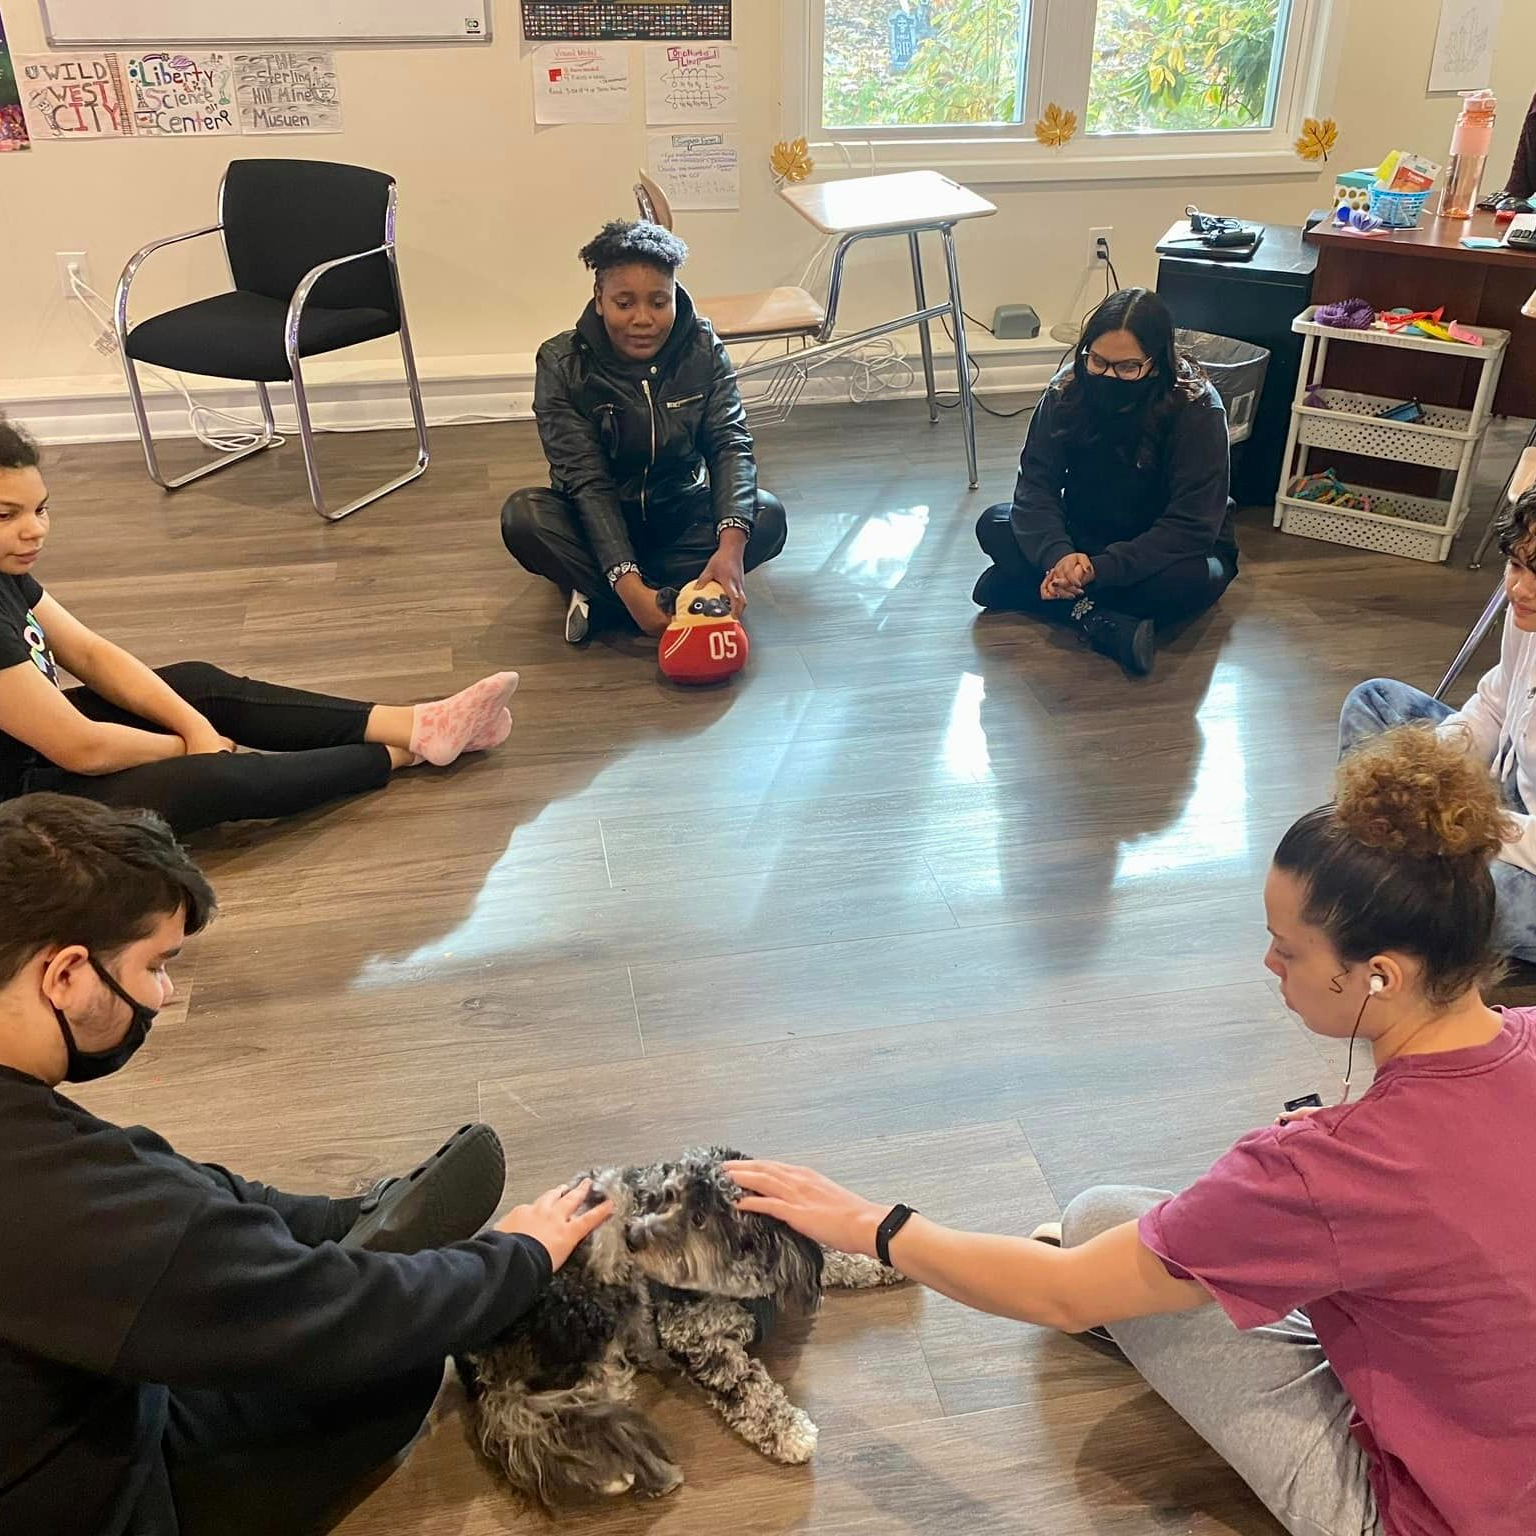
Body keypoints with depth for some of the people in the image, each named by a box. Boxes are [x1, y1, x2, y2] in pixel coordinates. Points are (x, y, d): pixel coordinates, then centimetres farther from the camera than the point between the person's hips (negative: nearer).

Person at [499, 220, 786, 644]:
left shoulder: (704, 348, -10)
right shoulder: (562, 362, -18)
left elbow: (731, 444, -19)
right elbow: (587, 480, -24)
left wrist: (731, 544, -39)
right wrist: (627, 582, -38)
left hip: (680, 514, 2)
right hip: (598, 522, -2)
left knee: (767, 515, -26)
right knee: (522, 517, -32)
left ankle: (599, 600, -25)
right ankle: (676, 596, -28)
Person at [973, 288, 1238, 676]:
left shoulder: (1197, 409, -26)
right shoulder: (1068, 391, -16)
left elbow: (1191, 526, -28)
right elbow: (1036, 484, -17)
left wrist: (1100, 568, -40)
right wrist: (1059, 556, -37)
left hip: (1165, 549, -3)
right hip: (1086, 535, 3)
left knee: (1189, 581, -38)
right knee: (994, 527, -17)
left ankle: (1022, 587, -25)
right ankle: (1102, 623, -27)